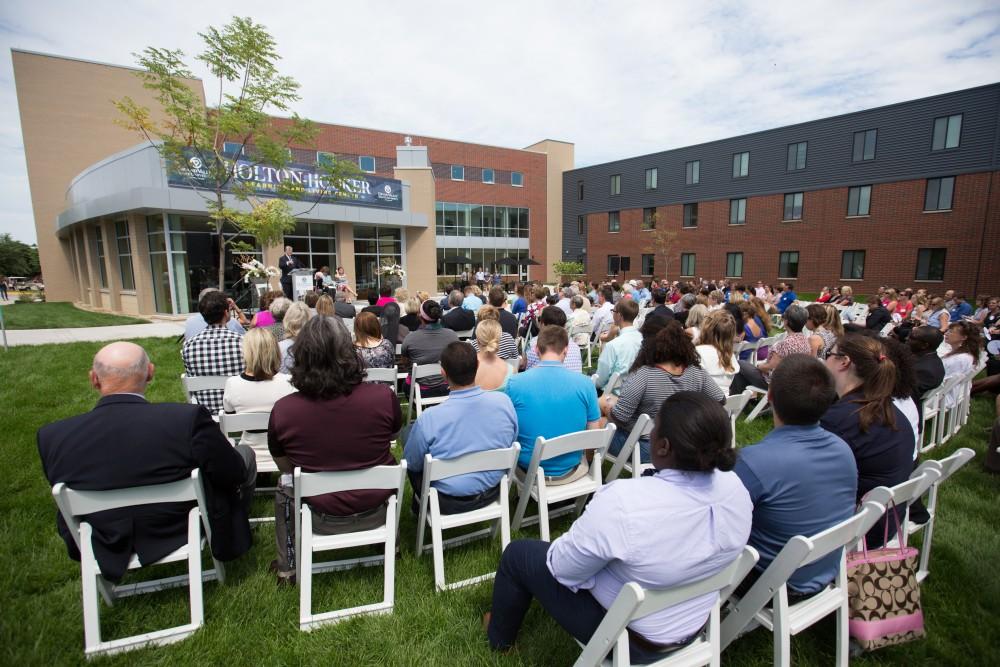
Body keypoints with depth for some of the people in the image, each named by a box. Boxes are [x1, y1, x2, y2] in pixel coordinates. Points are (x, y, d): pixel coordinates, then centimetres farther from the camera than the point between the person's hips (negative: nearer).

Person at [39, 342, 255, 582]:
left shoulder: (51, 436, -18)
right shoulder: (189, 419, -32)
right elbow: (234, 475, -18)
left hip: (109, 555, 4)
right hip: (183, 539, -4)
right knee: (245, 454, 15)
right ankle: (232, 542, 36)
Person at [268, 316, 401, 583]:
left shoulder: (282, 410, -21)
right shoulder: (384, 396, -23)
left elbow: (285, 467, -2)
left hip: (321, 518, 0)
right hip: (376, 511, 1)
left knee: (285, 485, 30)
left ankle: (287, 566, 41)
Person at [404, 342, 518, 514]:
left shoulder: (429, 418, -29)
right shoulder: (504, 401, -19)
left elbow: (412, 463, -10)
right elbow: (511, 444, -1)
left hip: (447, 503, -3)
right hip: (491, 493, 4)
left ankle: (421, 506, 34)